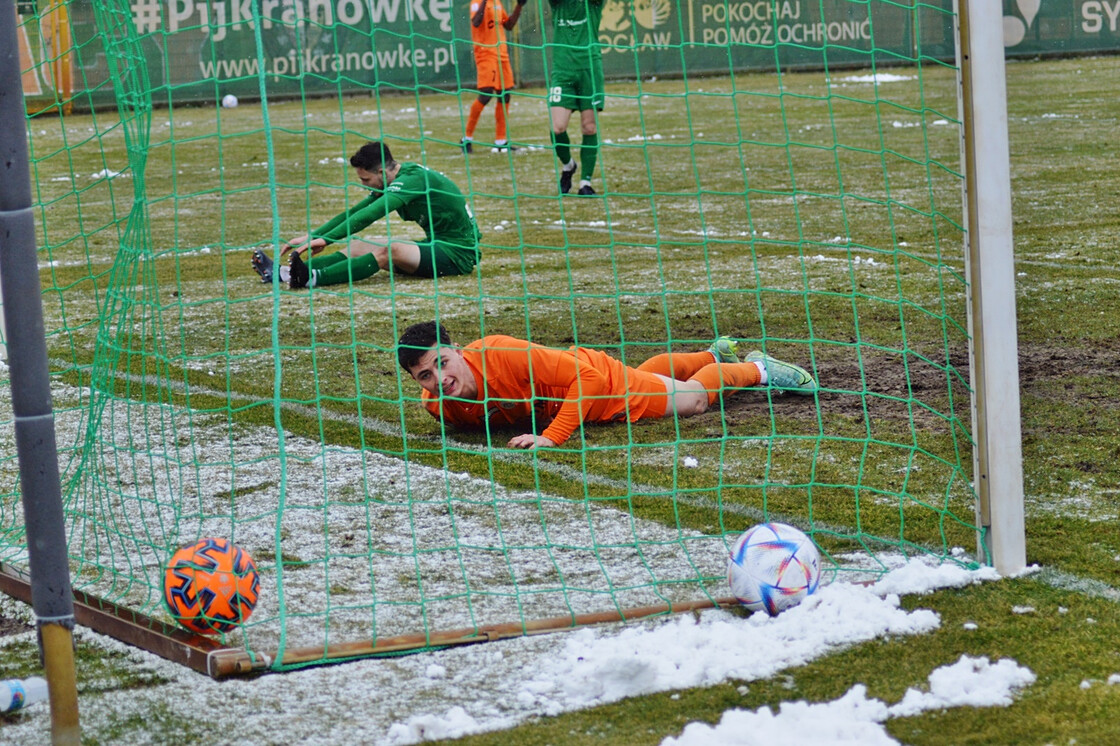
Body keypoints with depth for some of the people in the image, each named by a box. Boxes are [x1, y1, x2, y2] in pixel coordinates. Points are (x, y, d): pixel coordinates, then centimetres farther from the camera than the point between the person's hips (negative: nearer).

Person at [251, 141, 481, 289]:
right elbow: (354, 213, 12)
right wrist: (311, 236, 3)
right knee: (356, 247, 1)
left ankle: (313, 278, -44)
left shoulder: (412, 179, -21)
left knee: (391, 250, -34)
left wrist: (326, 239, -34)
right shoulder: (392, 182, 9)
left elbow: (371, 214, -31)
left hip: (458, 253, -10)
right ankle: (284, 274, -12)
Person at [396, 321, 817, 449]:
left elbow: (588, 376, -40)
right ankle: (716, 353, 61)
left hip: (599, 379, -6)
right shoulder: (438, 406, -27)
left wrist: (552, 436, -47)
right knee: (646, 373, 34)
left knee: (691, 400, 15)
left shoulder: (501, 354, -44)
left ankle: (757, 369, 44)